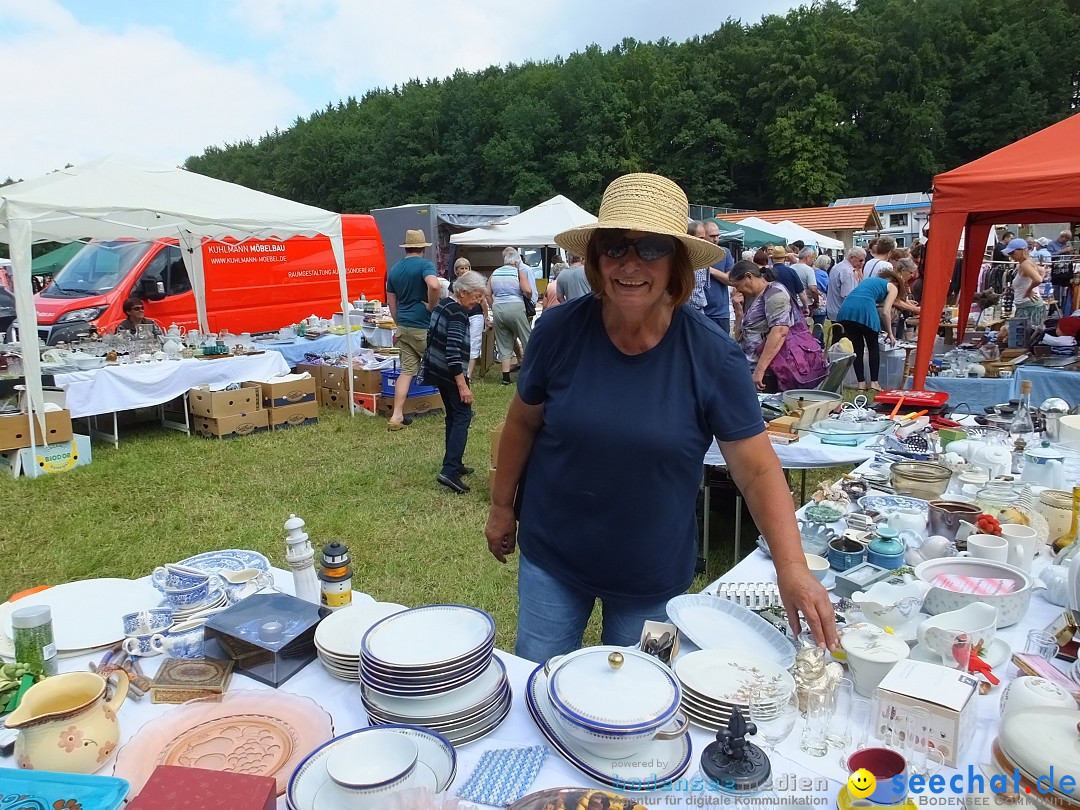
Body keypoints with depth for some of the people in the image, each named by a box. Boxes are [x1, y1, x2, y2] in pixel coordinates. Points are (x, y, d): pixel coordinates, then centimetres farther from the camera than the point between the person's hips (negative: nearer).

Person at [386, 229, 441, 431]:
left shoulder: (394, 269, 11)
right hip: (424, 327, -6)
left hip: (404, 328, 6)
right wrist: (431, 306, -16)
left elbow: (391, 302, 16)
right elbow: (434, 286, -32)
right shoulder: (424, 264, -10)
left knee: (407, 370, 6)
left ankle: (396, 416, 0)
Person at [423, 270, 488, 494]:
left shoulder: (443, 305, 11)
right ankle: (449, 471, -15)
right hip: (449, 372, -10)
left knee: (453, 414, 16)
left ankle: (454, 464, 22)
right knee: (463, 415, -7)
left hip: (436, 368, 10)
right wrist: (463, 385, -26)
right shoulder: (458, 312, -19)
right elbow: (453, 351, -25)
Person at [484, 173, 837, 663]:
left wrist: (791, 566, -26)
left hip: (654, 572, 0)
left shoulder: (711, 355, -18)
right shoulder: (560, 331, -15)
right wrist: (502, 505, 7)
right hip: (551, 554, 1)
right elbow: (523, 422, 0)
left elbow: (758, 470, -15)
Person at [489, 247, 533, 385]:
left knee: (504, 344, 9)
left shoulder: (495, 273, 13)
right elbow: (528, 291, -12)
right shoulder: (519, 272, -1)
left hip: (498, 308, 5)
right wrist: (528, 297, 8)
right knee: (527, 339, 6)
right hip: (515, 307, -4)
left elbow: (488, 293, 12)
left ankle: (506, 377, 7)